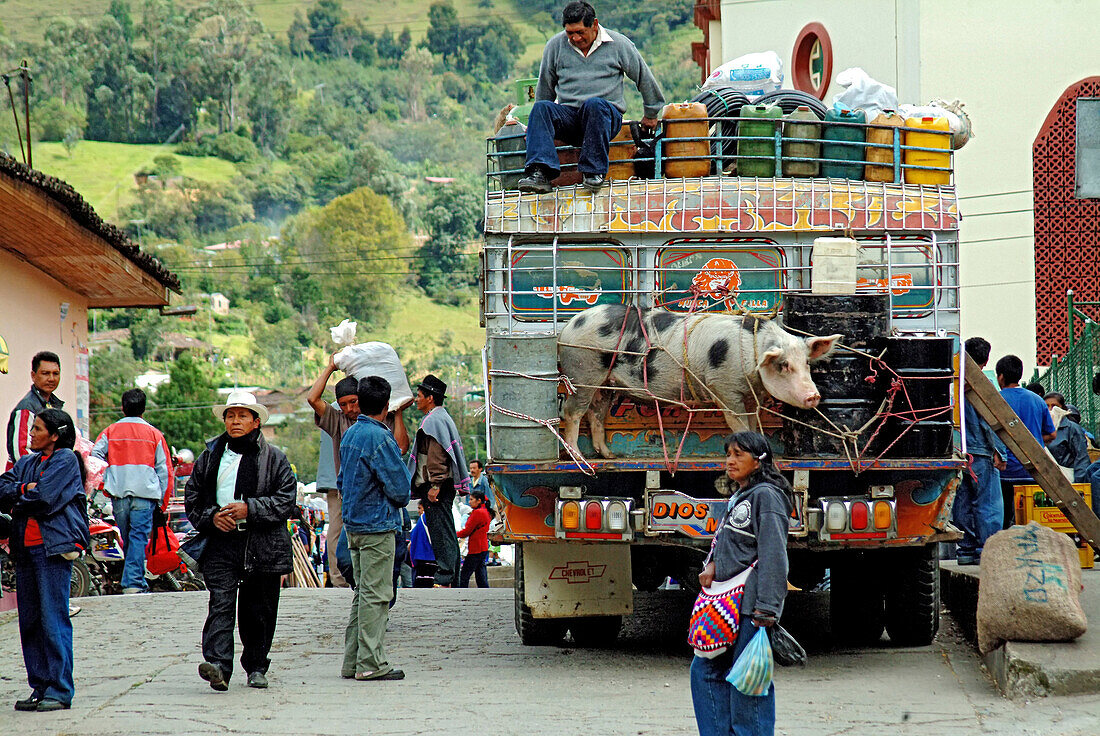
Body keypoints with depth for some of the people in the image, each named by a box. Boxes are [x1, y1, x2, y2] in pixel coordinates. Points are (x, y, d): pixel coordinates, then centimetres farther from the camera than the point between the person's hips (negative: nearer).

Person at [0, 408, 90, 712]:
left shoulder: (66, 460, -1)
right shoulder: (27, 463, 20)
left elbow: (45, 498, -13)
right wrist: (25, 489, -8)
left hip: (53, 547, -7)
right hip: (25, 547, 7)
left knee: (53, 619, -8)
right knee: (29, 620, 7)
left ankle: (59, 691, -6)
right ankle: (40, 688, 13)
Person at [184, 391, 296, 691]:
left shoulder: (274, 458, 5)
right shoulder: (210, 457, 13)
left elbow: (286, 499, -2)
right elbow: (192, 498, 16)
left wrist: (250, 509, -14)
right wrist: (211, 517, -4)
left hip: (262, 545, -1)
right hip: (221, 543, 1)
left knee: (259, 611, 6)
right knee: (220, 604, -14)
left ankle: (256, 667, 20)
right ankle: (218, 666, -25)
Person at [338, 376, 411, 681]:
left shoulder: (349, 435, 11)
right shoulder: (379, 438, -16)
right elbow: (400, 488, -13)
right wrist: (399, 500, 7)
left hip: (353, 524, 9)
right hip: (378, 526, -9)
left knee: (363, 592, 14)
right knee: (376, 595, -6)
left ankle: (353, 661, 14)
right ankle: (370, 664, -6)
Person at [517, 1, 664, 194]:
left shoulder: (619, 44, 5)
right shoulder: (555, 46, 10)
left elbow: (644, 78, 15)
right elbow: (545, 86, 23)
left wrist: (650, 115, 22)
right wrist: (538, 123, 27)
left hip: (608, 115, -2)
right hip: (568, 113, 2)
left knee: (594, 104, -38)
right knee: (541, 107, -30)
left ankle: (594, 172, -36)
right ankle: (540, 172, -47)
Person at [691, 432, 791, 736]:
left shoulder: (766, 495, -9)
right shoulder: (737, 499, 19)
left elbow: (773, 555, -16)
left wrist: (766, 609, -21)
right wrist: (712, 564, 5)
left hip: (751, 604, -10)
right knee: (705, 670, 10)